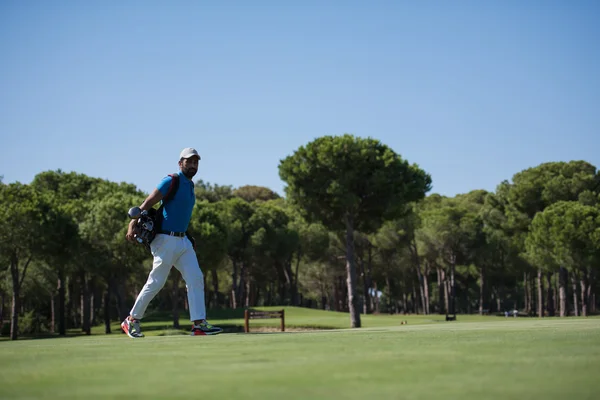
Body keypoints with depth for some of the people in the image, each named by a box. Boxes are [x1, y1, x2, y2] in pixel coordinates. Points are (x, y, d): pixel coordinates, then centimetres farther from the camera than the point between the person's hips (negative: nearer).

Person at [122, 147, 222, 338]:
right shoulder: (171, 181, -10)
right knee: (155, 283, -2)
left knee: (196, 279, -4)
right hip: (166, 241, -8)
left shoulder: (190, 186, 16)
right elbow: (148, 203, -16)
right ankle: (131, 321, 13)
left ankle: (199, 324, -7)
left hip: (183, 241, 8)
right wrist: (132, 225, -27)